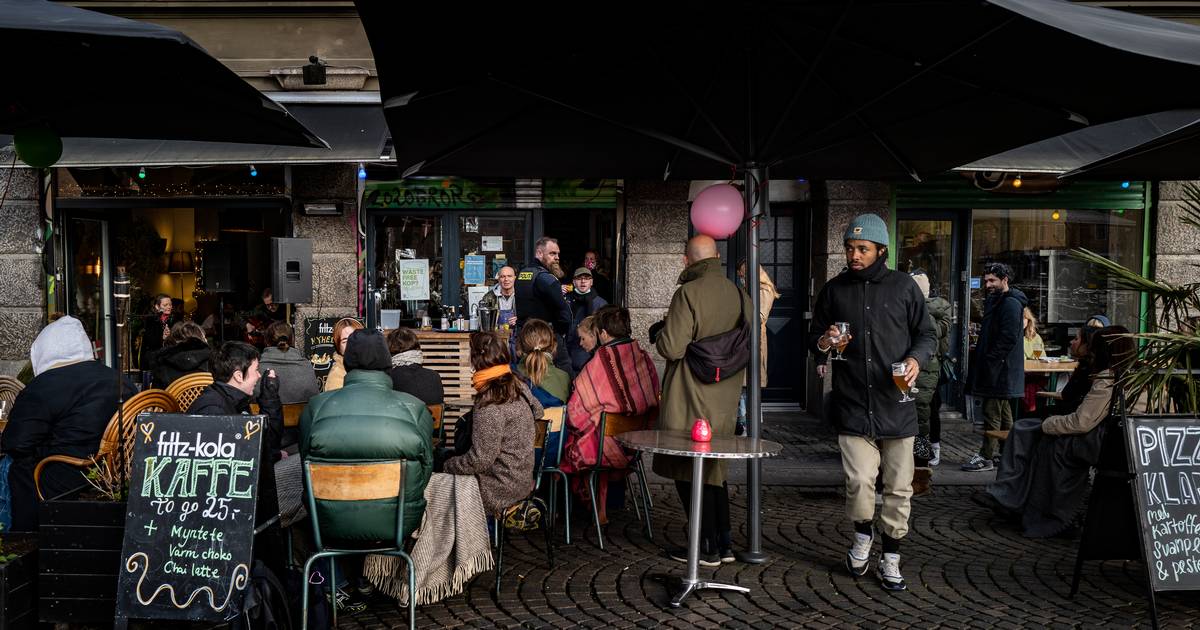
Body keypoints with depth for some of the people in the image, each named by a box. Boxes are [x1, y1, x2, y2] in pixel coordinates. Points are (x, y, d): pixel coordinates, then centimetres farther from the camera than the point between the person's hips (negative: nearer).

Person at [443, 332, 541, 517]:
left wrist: (447, 466, -7)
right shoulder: (519, 387, 1)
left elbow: (481, 459, -23)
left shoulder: (490, 404, -24)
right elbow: (538, 411, 22)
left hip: (500, 491, -9)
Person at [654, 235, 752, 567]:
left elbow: (671, 348, -19)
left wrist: (662, 332, 1)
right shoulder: (739, 294, 5)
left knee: (690, 472, 4)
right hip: (725, 398, 7)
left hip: (690, 397, -7)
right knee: (713, 470, 18)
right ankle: (724, 542, 22)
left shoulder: (688, 293, -16)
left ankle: (707, 546, 10)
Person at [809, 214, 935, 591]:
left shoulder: (903, 286, 3)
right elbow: (813, 338, 15)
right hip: (852, 407, 0)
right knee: (859, 482, -10)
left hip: (896, 406, 0)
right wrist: (822, 343, -9)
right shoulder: (834, 290, 7)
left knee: (898, 489, 6)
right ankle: (862, 536, 20)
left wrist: (916, 359, -12)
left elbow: (927, 334, 9)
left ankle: (890, 560, 23)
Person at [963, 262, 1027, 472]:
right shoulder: (996, 301, 19)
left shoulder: (1010, 303, -14)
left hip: (1000, 370, -11)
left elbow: (1008, 338, -21)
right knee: (1004, 414, 15)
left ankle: (985, 457, -3)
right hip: (999, 370, 11)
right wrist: (980, 352, 15)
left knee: (992, 413, -7)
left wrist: (990, 361, -20)